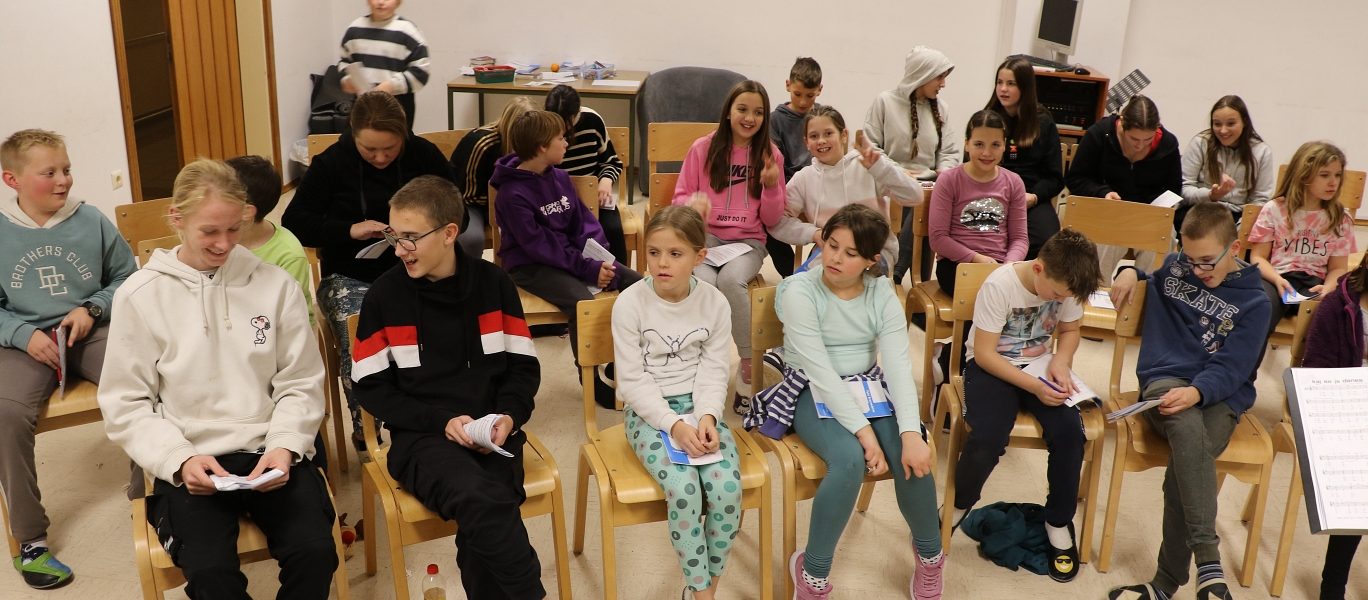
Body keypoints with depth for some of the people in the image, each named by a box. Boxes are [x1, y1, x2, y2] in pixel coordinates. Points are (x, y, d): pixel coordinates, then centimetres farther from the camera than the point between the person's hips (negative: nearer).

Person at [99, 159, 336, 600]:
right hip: (189, 463, -1)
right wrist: (179, 459, -13)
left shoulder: (275, 285, 4)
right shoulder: (139, 297, 2)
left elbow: (301, 384, 6)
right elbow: (125, 405, 3)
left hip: (270, 453, 1)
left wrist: (284, 447, -11)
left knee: (315, 552, -24)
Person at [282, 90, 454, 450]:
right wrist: (349, 230, -13)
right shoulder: (332, 163, 1)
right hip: (350, 275, 0)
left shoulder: (424, 156, 4)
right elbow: (293, 223, 2)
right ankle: (365, 434, -11)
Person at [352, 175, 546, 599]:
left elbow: (524, 366, 10)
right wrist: (441, 421, -10)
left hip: (491, 431, 2)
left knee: (479, 523, -29)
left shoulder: (494, 284, 6)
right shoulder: (385, 294, 1)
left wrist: (508, 415, -9)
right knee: (480, 502, -31)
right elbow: (372, 388, 2)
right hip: (421, 437, -1)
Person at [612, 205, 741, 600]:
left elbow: (714, 373, 0)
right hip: (649, 412, -2)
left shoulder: (715, 303, -2)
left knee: (728, 486, -21)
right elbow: (633, 380, -11)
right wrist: (674, 425, -21)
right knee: (684, 487, -27)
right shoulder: (630, 303, -10)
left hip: (699, 408, 3)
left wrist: (706, 417, -19)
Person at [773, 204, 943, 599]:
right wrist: (864, 432, -29)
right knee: (851, 461, -33)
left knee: (913, 459, -22)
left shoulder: (882, 294, -4)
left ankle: (930, 554, 10)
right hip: (814, 395, -4)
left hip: (869, 389, 4)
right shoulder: (799, 291, -16)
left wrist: (911, 432, -28)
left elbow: (899, 365, -13)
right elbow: (820, 371, -22)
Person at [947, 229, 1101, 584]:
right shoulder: (1000, 285, -24)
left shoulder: (1065, 286, -10)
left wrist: (1060, 363, -13)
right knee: (987, 440, -29)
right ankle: (959, 505, 4)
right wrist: (1033, 386, -28)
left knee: (1069, 432, -23)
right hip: (992, 366, -4)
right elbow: (984, 353, -20)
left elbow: (1070, 331, 9)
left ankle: (1058, 521, 1)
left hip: (1040, 365, 4)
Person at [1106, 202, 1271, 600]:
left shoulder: (1253, 302, 1)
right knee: (1187, 428, -38)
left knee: (1185, 464, -33)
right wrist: (1129, 270, 10)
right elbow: (1142, 272, 36)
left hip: (1219, 393, -1)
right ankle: (1208, 563, -44)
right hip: (1165, 380, 1)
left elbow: (1230, 370, -8)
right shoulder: (1173, 267, 11)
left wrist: (1196, 392, -29)